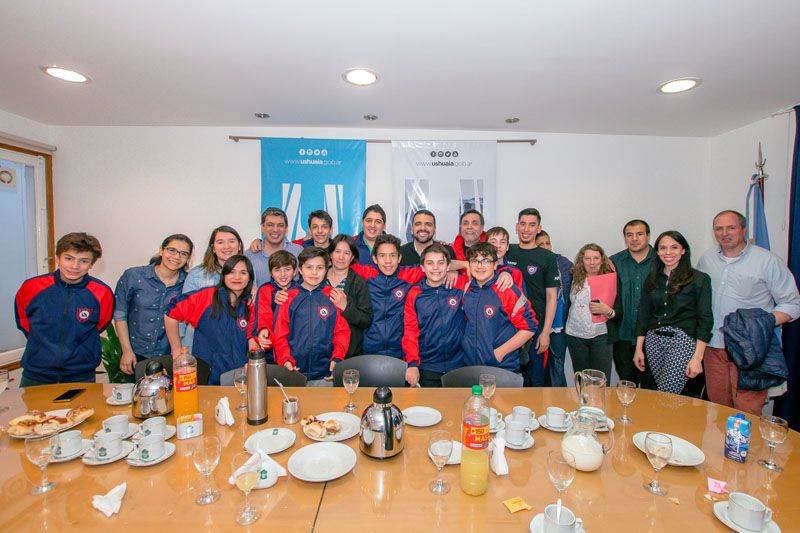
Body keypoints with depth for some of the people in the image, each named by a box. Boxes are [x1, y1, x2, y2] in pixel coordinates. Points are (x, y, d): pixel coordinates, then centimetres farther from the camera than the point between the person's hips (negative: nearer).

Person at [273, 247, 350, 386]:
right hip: (293, 370, 0)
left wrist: (337, 358, -9)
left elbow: (342, 331, 2)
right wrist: (285, 360, -9)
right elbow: (280, 334, 3)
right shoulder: (289, 297, 4)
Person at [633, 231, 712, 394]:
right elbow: (643, 314, 10)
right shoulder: (652, 279, 9)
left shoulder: (699, 279, -3)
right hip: (654, 340, 4)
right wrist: (638, 348, 7)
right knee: (665, 393, 9)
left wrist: (697, 357, -12)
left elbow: (705, 320, -6)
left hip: (683, 340, -4)